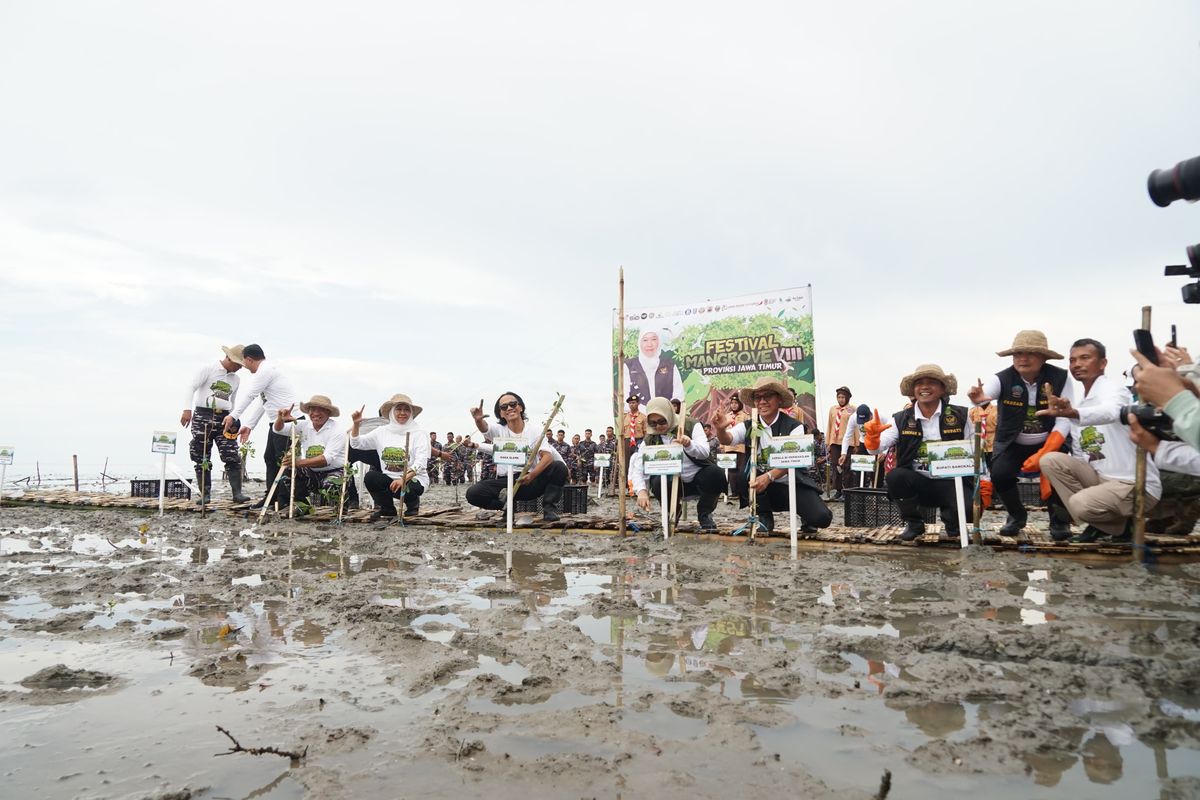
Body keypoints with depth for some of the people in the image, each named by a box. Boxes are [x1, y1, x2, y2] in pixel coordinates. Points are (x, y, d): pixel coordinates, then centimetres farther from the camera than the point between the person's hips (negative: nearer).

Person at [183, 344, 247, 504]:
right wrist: (187, 409, -21)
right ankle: (205, 494, 8)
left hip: (224, 418, 4)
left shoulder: (235, 379, 17)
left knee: (232, 456, -9)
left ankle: (237, 493, -8)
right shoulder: (207, 369, 0)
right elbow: (192, 387, -9)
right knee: (202, 459, 1)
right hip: (203, 415, -4)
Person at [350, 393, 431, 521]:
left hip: (413, 479, -4)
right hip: (389, 479, 4)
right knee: (371, 477, -23)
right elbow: (356, 443, 9)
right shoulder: (382, 431, 8)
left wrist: (404, 479, -31)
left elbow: (420, 462, -16)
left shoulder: (418, 433, -6)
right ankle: (387, 510, 0)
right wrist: (356, 424, -9)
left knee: (400, 488, -34)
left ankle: (413, 501, 3)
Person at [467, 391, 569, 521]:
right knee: (473, 493, -23)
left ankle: (549, 509, -14)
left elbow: (548, 456, -10)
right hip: (505, 481, 0)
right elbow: (484, 428, -18)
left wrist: (532, 475, -28)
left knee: (559, 467, -25)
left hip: (532, 481, 0)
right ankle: (506, 501, -1)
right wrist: (478, 420, -44)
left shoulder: (534, 432, 4)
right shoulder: (498, 430, 6)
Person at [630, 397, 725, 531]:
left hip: (699, 477, -1)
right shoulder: (649, 441, -4)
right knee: (658, 483, -31)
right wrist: (641, 490, -31)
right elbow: (637, 469, -11)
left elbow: (705, 452, -24)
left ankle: (704, 514, -3)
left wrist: (689, 444, -46)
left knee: (716, 474, -31)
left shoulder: (691, 426, -9)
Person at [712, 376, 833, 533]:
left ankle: (806, 519, 14)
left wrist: (769, 476, -38)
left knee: (821, 517, -25)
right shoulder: (748, 427, 1)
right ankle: (765, 517, -3)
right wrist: (721, 429, -41)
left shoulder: (793, 427, -9)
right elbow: (727, 439, -17)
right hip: (762, 486, 2)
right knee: (739, 479, -27)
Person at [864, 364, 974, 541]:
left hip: (951, 482, -1)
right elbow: (876, 449, -8)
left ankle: (951, 519, 10)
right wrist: (873, 436, -30)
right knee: (895, 476, -31)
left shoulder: (959, 416, 2)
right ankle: (913, 523, -3)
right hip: (917, 482, 1)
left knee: (968, 509, -30)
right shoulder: (901, 419, 2)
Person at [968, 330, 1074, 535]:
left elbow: (1064, 421, -14)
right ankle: (1017, 516, 9)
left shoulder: (1059, 378, -12)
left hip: (1049, 443, 0)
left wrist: (1043, 455, -24)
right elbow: (985, 393, -34)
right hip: (1012, 444, 0)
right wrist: (977, 397, -61)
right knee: (999, 474, -24)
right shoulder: (1003, 378, -14)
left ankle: (1058, 519, 7)